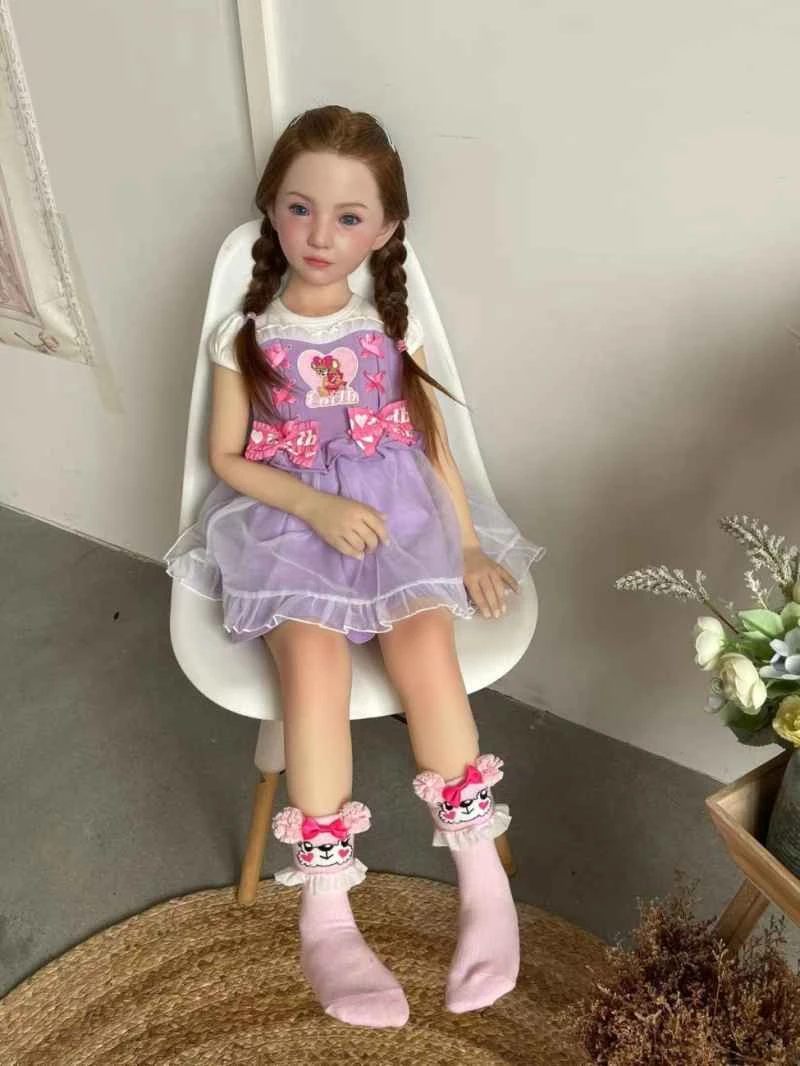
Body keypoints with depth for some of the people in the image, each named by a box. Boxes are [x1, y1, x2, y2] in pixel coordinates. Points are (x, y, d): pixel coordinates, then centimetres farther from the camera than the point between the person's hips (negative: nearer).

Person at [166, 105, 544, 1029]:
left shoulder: (392, 333, 7)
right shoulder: (244, 338, 3)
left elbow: (433, 441, 10)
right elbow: (228, 457, 2)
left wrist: (469, 545, 1)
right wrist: (316, 507, -13)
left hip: (398, 513, 1)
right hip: (287, 522, -1)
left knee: (423, 641, -26)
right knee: (313, 654, -29)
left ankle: (482, 876, -12)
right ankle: (325, 909, -19)